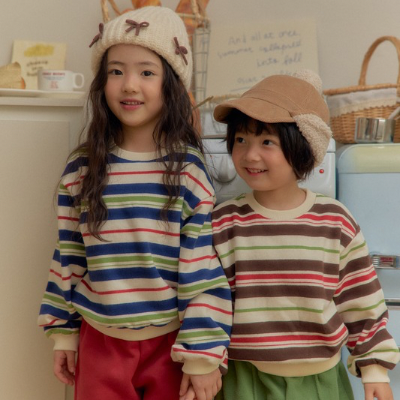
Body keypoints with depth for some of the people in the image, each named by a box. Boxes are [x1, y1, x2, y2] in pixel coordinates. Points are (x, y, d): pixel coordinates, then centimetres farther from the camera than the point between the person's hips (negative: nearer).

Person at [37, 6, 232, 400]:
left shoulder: (188, 170, -9)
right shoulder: (81, 169, -1)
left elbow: (203, 270, -9)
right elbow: (68, 259, 7)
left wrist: (203, 354, -10)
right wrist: (63, 332, 9)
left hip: (171, 342, -2)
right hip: (100, 341, 2)